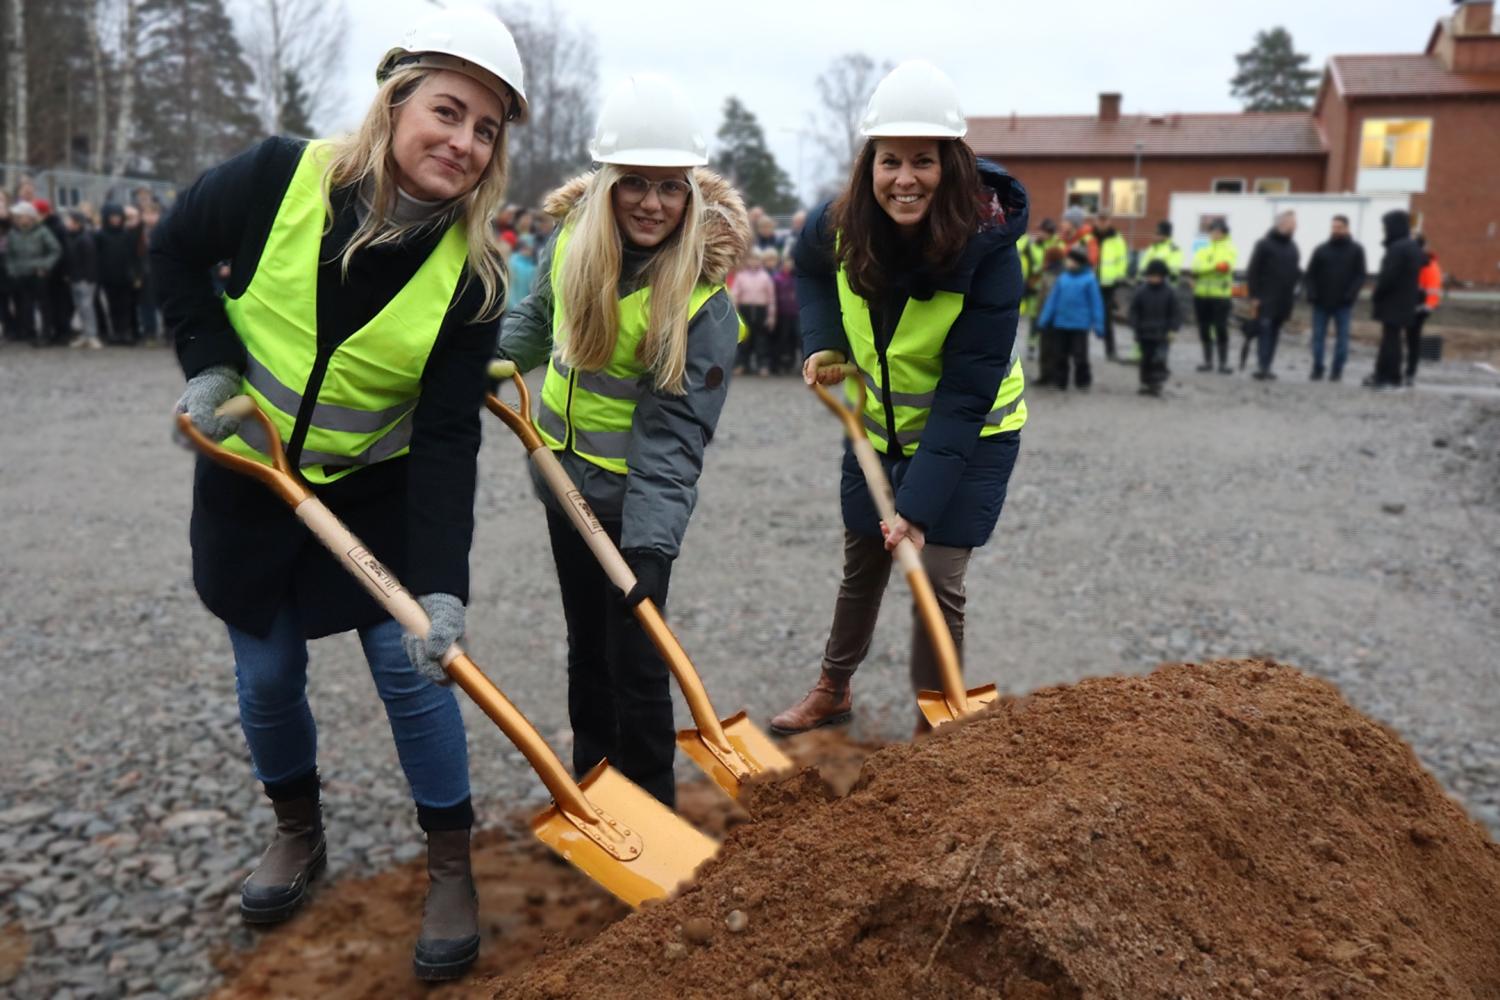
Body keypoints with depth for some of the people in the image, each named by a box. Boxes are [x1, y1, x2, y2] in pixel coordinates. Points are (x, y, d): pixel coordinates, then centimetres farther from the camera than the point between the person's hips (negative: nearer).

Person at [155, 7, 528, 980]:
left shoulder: (471, 277, -19)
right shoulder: (281, 178, -19)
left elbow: (446, 441, -22)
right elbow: (177, 251, 1)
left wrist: (443, 585, -30)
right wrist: (210, 364, -12)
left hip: (376, 493, -1)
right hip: (248, 480, 1)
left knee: (412, 667, -4)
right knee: (267, 676, 11)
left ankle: (452, 865, 16)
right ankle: (298, 831, 37)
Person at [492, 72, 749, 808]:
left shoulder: (701, 299, -22)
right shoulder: (572, 237, -5)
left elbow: (673, 434, -25)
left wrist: (652, 545, -34)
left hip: (631, 501, -6)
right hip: (562, 480, 6)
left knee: (634, 661, 1)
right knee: (586, 646, 19)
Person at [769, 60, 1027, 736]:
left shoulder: (988, 251, -29)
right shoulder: (838, 226, -18)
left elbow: (965, 397, -30)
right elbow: (810, 270, 10)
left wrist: (919, 504, -34)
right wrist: (821, 342, -6)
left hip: (970, 439, -4)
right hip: (878, 427, 4)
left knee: (938, 581, -6)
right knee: (861, 567, 18)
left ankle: (933, 727, 15)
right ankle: (832, 689, 40)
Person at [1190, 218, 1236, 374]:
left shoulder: (1229, 249, 6)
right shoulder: (1203, 249, 16)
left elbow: (1227, 264, -15)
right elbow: (1196, 266, -4)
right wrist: (1215, 265, -18)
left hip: (1220, 295, -4)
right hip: (1201, 294, 4)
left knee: (1221, 329, -7)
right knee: (1204, 329, 7)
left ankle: (1224, 363, -3)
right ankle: (1207, 361, 17)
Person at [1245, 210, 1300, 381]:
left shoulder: (1293, 248, 16)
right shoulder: (1264, 244, -3)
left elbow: (1296, 272, 21)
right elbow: (1253, 272, -7)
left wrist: (1292, 294, 12)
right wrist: (1254, 296, -12)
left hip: (1283, 300, 6)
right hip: (1265, 299, -6)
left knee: (1274, 334, 6)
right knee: (1264, 331, -11)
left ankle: (1266, 367, 9)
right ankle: (1262, 367, -13)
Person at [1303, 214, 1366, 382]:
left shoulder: (1356, 250, 5)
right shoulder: (1321, 249, 8)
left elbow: (1360, 275, 0)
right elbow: (1310, 274, 7)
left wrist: (1351, 294, -15)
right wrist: (1312, 293, -9)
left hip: (1343, 303, -1)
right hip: (1321, 302, 2)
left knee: (1342, 337, 0)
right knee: (1318, 336, 2)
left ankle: (1337, 370, 5)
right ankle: (1317, 368, 9)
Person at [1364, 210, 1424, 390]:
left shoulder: (1397, 248, -17)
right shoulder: (1414, 247, 14)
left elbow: (1388, 276, -20)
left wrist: (1376, 296, -11)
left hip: (1393, 302, -9)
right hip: (1406, 302, 9)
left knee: (1390, 339, -6)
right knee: (1392, 339, 13)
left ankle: (1388, 377, -4)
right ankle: (1384, 375, 17)